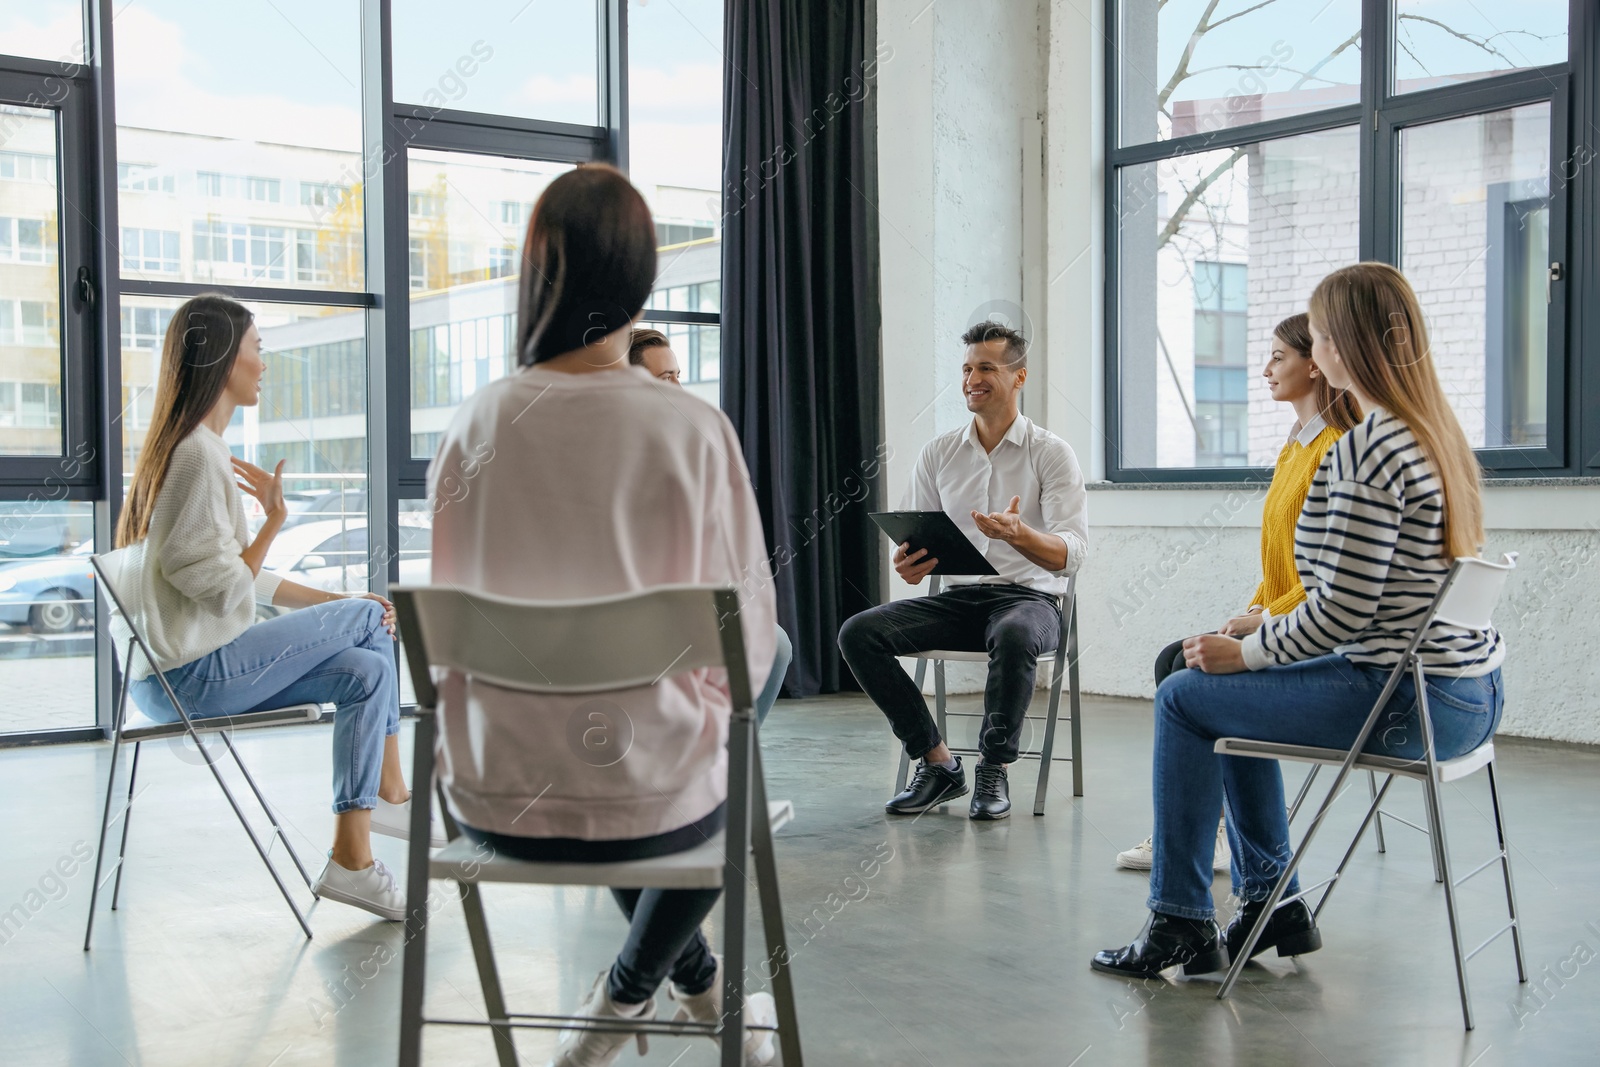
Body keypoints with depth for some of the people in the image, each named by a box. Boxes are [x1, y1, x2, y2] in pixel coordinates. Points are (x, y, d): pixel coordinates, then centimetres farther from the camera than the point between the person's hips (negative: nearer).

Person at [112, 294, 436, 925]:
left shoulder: (187, 447, 17)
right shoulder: (199, 454, -17)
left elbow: (251, 580, 16)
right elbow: (224, 591, -21)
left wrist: (342, 603, 8)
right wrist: (274, 519, -13)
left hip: (168, 672, 9)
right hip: (190, 676, -9)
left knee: (366, 669, -1)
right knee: (368, 619, -3)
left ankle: (352, 858, -1)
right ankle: (392, 795, 10)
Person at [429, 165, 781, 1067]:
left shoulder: (476, 426, -7)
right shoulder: (693, 428, -14)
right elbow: (746, 629, -7)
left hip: (491, 797, 3)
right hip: (644, 799, -3)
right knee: (723, 781, 33)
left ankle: (704, 992, 50)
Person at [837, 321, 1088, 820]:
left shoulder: (1050, 453, -2)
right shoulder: (938, 453, 11)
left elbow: (1070, 554, -12)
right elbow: (915, 544, 12)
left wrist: (1019, 534, -34)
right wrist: (908, 566, -14)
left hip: (1028, 597, -4)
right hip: (956, 598, 4)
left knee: (1014, 636, -41)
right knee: (857, 633, -20)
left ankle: (994, 770, -18)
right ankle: (937, 762, -10)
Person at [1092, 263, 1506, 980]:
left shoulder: (1366, 448, -20)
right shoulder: (1436, 430, 11)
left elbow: (1344, 608, -22)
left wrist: (1248, 652, -7)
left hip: (1411, 703, -10)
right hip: (1469, 687, 10)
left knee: (1184, 696, 1)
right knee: (1231, 691, 23)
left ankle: (1180, 923, 10)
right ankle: (1274, 902, 26)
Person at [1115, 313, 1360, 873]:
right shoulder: (1296, 445, 19)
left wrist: (1270, 616, -17)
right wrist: (1254, 608, 6)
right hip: (1277, 615, 9)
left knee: (1191, 671, -19)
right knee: (1173, 660, -6)